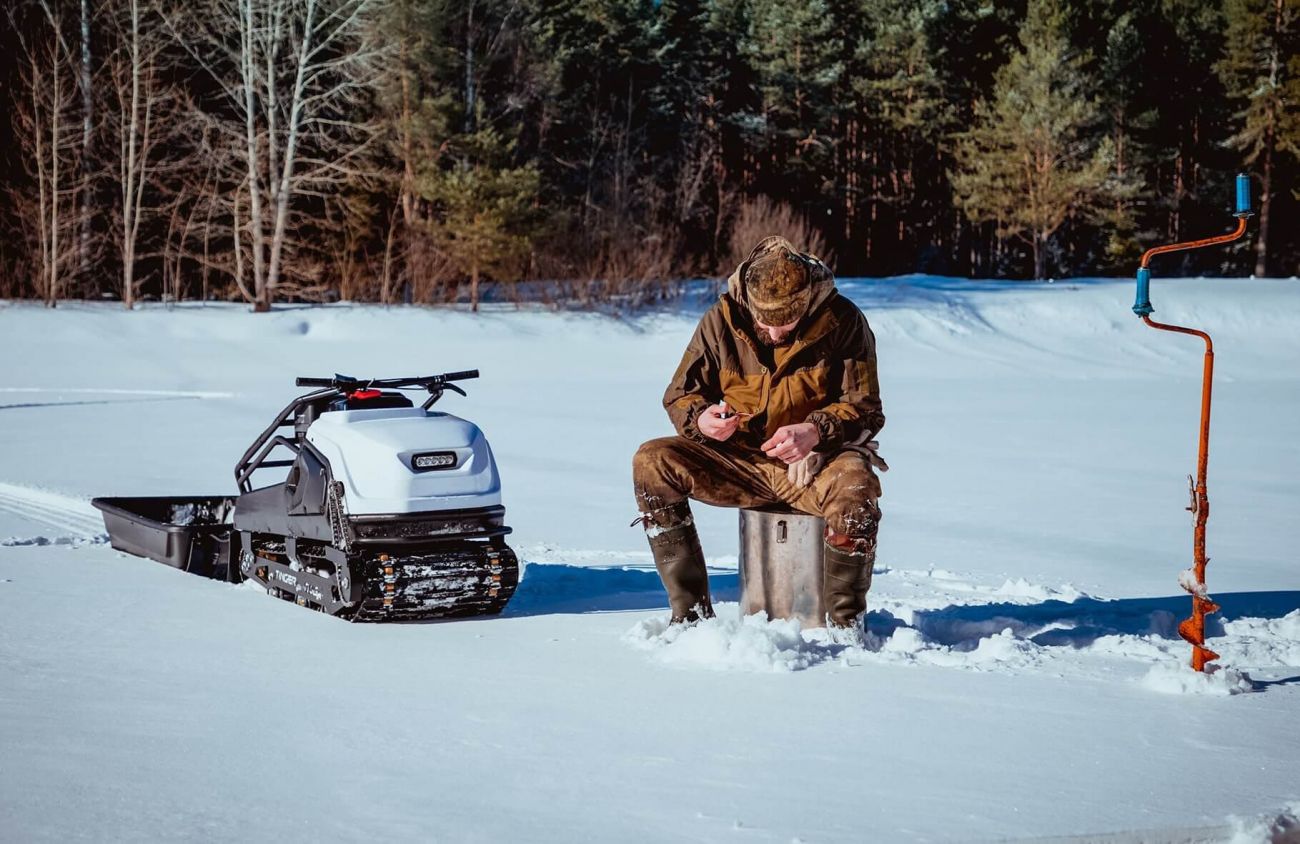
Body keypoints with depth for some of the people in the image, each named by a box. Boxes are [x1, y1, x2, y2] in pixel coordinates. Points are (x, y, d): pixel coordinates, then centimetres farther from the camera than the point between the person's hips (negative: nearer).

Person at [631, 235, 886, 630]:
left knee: (855, 484, -37)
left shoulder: (842, 321, -9)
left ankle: (845, 624, -15)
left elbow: (864, 409, -6)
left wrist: (815, 431, -27)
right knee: (652, 462, -21)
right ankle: (691, 612, -15)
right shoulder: (722, 319, -3)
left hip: (814, 460, -3)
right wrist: (700, 418, -20)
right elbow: (679, 395, 5)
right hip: (738, 459, 3)